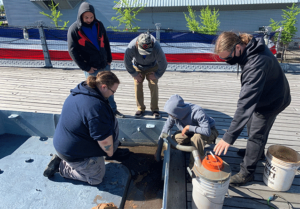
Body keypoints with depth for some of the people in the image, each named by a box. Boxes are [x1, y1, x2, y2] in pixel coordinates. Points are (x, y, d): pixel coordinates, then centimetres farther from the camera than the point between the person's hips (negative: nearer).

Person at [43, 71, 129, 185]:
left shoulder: (81, 90, -4)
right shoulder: (96, 106, -35)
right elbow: (104, 139, -26)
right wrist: (109, 152, -5)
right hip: (74, 153, -9)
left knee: (112, 121, 7)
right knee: (96, 177, 12)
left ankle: (115, 149, 26)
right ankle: (61, 165, 10)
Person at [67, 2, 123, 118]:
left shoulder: (99, 25, 2)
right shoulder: (74, 29, -11)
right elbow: (73, 51, -11)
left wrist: (109, 59, 8)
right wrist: (85, 67, -13)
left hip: (105, 65, 5)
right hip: (91, 68, -4)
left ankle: (113, 110, 33)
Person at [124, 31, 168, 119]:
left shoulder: (156, 48, -39)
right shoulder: (131, 47, -36)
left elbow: (163, 63, -22)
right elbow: (127, 62, -17)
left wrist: (157, 75, -15)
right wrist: (134, 74, -12)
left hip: (152, 67, -1)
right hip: (137, 67, 1)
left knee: (153, 85, -11)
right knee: (138, 85, -7)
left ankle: (155, 109, 1)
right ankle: (140, 108, 7)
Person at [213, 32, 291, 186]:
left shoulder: (256, 64, -42)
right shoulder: (251, 46, -13)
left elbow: (246, 103, -45)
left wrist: (229, 137, -45)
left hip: (271, 101, -9)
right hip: (261, 96, 9)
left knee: (256, 135, 3)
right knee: (251, 126, 24)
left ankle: (247, 172, 21)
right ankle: (257, 152, 50)